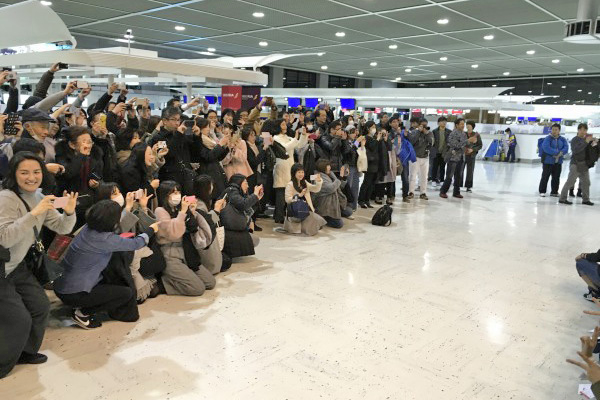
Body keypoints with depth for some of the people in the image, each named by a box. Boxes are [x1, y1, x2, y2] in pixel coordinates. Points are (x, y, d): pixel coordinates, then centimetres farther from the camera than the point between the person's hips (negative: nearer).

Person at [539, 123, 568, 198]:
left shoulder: (562, 139, 8)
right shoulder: (548, 138, -7)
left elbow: (566, 148, -3)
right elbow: (546, 148, -20)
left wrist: (561, 153, -22)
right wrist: (557, 152, -22)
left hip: (558, 162, 5)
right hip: (548, 161, -5)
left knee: (556, 177, 10)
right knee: (545, 176, -3)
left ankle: (554, 192, 21)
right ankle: (542, 191, 7)